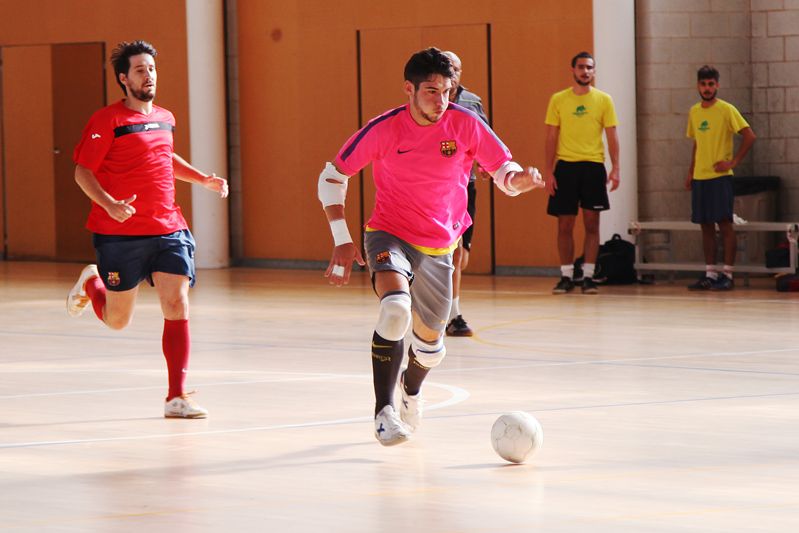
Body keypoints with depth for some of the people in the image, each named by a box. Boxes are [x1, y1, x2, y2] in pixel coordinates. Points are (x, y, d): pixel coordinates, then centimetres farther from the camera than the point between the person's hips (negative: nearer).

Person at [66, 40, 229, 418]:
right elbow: (82, 171, -10)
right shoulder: (107, 121, -9)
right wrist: (109, 204, -26)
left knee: (177, 306, -11)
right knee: (117, 320, 8)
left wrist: (203, 179, 21)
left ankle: (176, 398, -8)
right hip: (121, 235, -4)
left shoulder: (165, 118, 12)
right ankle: (91, 283, 43)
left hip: (167, 230, 4)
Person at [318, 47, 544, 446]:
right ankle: (384, 411, -22)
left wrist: (518, 179, -30)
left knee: (430, 342, 13)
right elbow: (332, 177, -5)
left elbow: (504, 173, -4)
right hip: (389, 235, -3)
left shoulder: (465, 124, -10)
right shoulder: (384, 129, -14)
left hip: (439, 246, 3)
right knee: (396, 309, -32)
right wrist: (342, 240, -12)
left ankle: (411, 387, 51)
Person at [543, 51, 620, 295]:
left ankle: (588, 276, 6)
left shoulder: (603, 100, 4)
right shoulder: (558, 100, 5)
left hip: (593, 166, 0)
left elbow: (612, 136, 3)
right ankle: (566, 277, 8)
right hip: (565, 166, 0)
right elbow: (551, 137, 5)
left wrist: (615, 168, -7)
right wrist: (548, 172, -2)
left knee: (592, 223, 0)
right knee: (565, 224, 2)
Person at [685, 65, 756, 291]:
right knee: (706, 226, 7)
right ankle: (709, 274, 12)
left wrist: (733, 162, -15)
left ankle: (727, 275, -4)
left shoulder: (726, 110, -8)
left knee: (724, 224, -6)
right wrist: (690, 172, 16)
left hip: (720, 177, -6)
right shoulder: (694, 111, 11)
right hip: (699, 178, 6)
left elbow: (749, 136, -12)